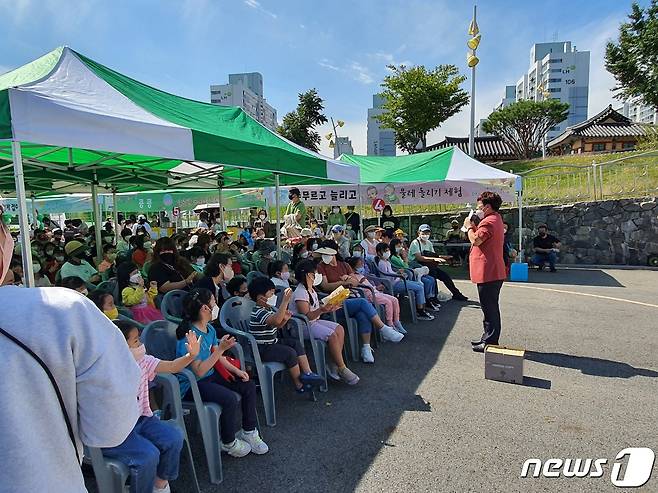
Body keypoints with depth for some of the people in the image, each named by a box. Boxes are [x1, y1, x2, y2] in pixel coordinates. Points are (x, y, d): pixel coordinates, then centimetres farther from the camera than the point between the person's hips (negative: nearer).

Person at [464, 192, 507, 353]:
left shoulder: (488, 221, -16)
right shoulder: (497, 219, 19)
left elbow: (475, 240, -24)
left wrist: (469, 226, -8)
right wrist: (473, 226, 9)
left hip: (487, 272, -11)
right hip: (494, 272, 11)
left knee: (489, 308, -4)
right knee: (490, 307, 18)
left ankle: (490, 342, 3)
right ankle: (488, 338, 29)